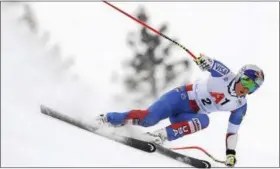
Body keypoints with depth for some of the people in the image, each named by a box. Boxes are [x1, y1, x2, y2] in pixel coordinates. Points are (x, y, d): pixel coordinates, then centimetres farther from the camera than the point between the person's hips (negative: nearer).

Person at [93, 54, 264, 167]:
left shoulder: (240, 106, -1)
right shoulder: (225, 75, -12)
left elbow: (233, 131, 5)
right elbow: (209, 64, -20)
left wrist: (231, 152, -6)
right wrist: (203, 60, -45)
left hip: (190, 115, 3)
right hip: (181, 97, -3)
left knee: (204, 120, -31)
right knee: (148, 118, -21)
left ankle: (162, 135, -31)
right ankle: (107, 119, 0)